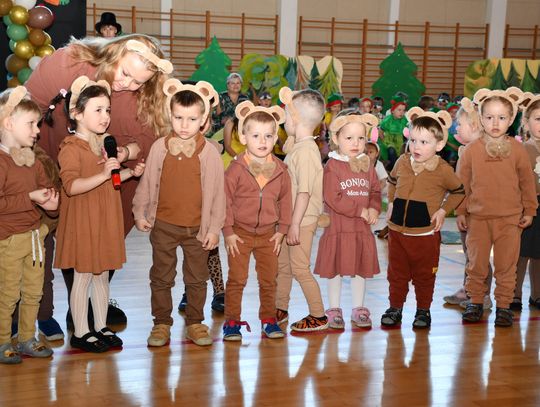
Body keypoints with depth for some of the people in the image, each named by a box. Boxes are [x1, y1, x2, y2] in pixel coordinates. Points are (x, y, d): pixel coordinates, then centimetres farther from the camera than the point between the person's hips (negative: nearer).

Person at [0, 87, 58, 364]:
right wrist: (29, 198, -24)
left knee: (33, 292, 14)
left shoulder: (31, 160, 10)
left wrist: (50, 202, -3)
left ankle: (27, 339, 28)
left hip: (34, 235, 8)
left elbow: (46, 187, 19)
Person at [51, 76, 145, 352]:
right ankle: (80, 333, 12)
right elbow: (71, 185, -27)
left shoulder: (105, 143, 12)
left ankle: (101, 327, 24)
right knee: (83, 276, 1)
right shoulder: (71, 148, -16)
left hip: (106, 221, 8)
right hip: (82, 222, -8)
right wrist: (103, 175, -36)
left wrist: (130, 172, 10)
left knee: (102, 274, 14)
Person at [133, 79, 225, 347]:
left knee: (197, 278, 11)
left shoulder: (209, 152, -8)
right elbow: (147, 183, 5)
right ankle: (161, 323, 23)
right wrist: (140, 213, 6)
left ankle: (195, 323, 26)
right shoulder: (160, 147, -4)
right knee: (161, 277, 10)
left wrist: (214, 228, -4)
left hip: (198, 227, -1)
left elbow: (216, 191, -4)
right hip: (163, 225, 1)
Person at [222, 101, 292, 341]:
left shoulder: (280, 170, -1)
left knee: (269, 280, 11)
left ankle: (268, 319, 25)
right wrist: (228, 232, -9)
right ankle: (232, 321, 13)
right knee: (236, 279, 2)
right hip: (240, 233, -3)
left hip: (268, 234, 3)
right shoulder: (236, 168, -11)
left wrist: (281, 230, 5)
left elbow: (285, 200, 8)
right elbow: (225, 201, -8)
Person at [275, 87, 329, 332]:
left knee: (299, 269, -2)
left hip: (302, 221, -10)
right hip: (289, 218, 10)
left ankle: (318, 316, 10)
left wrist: (295, 225, -25)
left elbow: (304, 192, -26)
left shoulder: (305, 151, -22)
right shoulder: (297, 146, 8)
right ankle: (280, 309, 33)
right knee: (282, 265, 19)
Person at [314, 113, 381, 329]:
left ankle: (358, 309, 25)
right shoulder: (332, 166, -10)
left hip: (363, 227, 5)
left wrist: (374, 209, -11)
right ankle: (334, 309, 19)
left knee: (361, 270, 12)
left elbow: (375, 191, 10)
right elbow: (333, 199, -17)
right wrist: (360, 210, -15)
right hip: (338, 227, -5)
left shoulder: (367, 166, 8)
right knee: (336, 270, 6)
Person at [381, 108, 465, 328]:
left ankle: (423, 310, 26)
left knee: (424, 276, 10)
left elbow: (458, 191, 6)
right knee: (397, 273, 13)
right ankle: (395, 307, 26)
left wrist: (443, 210, -4)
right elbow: (392, 181, 20)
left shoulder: (443, 170, -10)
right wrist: (391, 203, 9)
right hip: (397, 230, 3)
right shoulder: (402, 161, 0)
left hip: (426, 234, -3)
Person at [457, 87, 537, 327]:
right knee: (476, 264, 8)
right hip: (478, 217, 0)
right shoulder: (471, 150, -2)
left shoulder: (517, 149, -1)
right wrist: (460, 212, 4)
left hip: (510, 219, 0)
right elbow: (462, 183, 4)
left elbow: (527, 182, 7)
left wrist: (529, 210, 8)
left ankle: (503, 305, 16)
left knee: (506, 265, 5)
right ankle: (475, 302, 22)